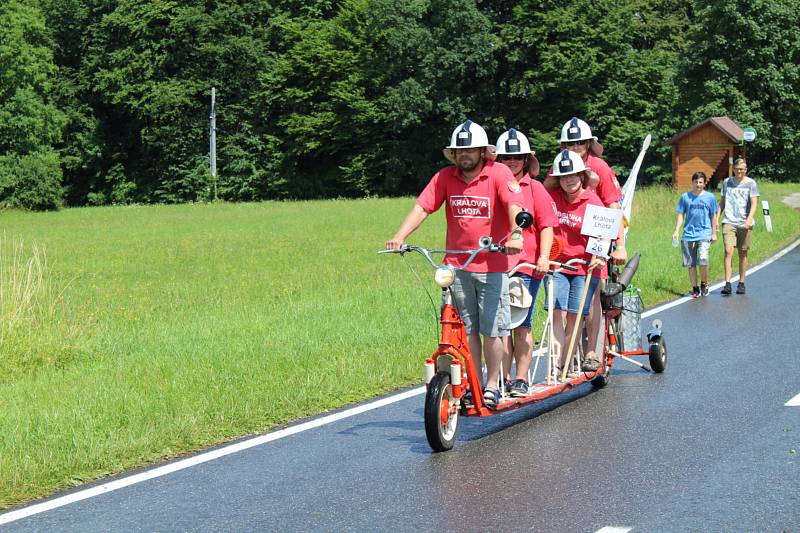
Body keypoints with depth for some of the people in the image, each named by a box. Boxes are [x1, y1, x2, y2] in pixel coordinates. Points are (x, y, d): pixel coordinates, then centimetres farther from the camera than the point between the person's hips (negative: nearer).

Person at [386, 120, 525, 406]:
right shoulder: (445, 177, 2)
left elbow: (515, 206, -19)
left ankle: (492, 385, 16)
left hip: (492, 265, -3)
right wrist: (400, 236, -19)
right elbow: (422, 207, -4)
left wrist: (516, 234, -38)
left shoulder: (499, 173, -7)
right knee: (466, 328, 8)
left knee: (492, 329, 2)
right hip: (456, 264, 3)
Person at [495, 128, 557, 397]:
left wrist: (544, 257, -9)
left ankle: (521, 380, 6)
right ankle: (504, 378, 11)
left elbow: (546, 226, 2)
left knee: (521, 324, -1)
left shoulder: (535, 188, 5)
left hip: (526, 264, -2)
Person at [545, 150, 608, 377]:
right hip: (556, 263, 2)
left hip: (584, 265, -1)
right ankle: (557, 365, -9)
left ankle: (567, 365, 8)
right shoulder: (551, 197, 2)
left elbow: (603, 234, -8)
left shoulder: (593, 202, -6)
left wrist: (599, 256, -26)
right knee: (558, 314, -8)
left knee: (575, 316, 1)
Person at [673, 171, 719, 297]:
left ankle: (704, 284, 5)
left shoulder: (709, 197, 4)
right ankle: (695, 288, 16)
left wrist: (714, 233, 8)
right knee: (690, 264, 5)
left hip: (704, 233, -2)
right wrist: (677, 231, 2)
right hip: (689, 234, 2)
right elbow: (681, 215, 10)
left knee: (703, 260, -17)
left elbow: (713, 216, 10)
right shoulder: (685, 197, 6)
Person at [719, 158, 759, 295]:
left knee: (743, 253, 7)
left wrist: (749, 219, -20)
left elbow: (754, 203, -5)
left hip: (744, 224, -1)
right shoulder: (727, 182, 10)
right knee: (728, 251, -12)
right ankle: (727, 284, -16)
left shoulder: (750, 183, 2)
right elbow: (722, 202, 18)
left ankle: (741, 283, 17)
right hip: (729, 222, 1)